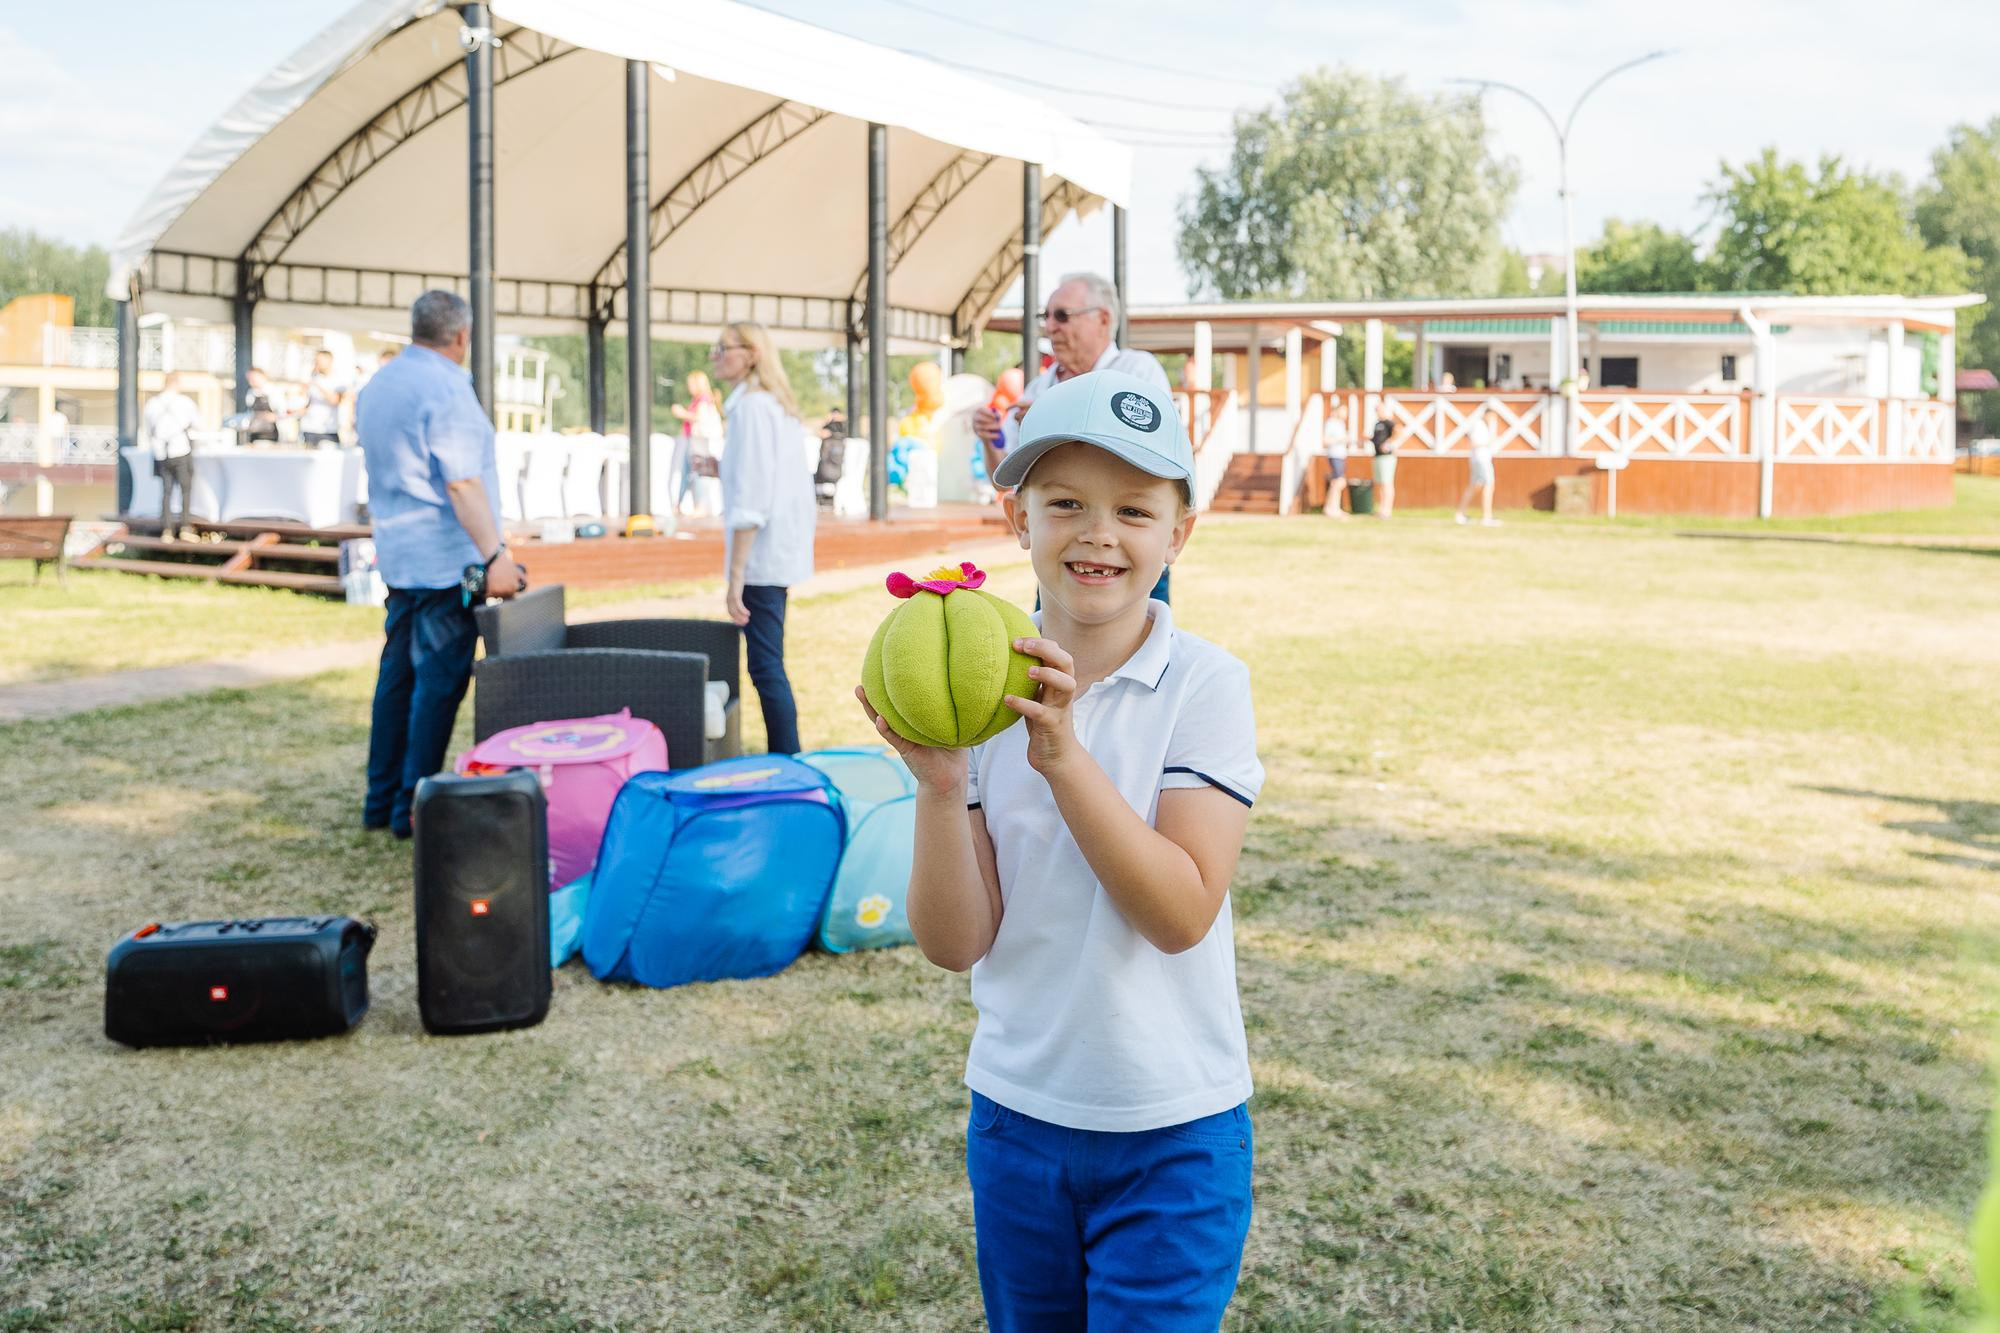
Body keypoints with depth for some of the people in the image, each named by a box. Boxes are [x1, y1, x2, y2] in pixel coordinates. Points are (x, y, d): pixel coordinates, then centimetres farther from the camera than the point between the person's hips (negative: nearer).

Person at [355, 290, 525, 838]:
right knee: (440, 681, -4)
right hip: (445, 559, -9)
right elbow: (462, 484, -22)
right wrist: (495, 555, -23)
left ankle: (382, 800, 17)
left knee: (399, 672, 13)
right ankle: (415, 806, -3)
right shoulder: (446, 389, -15)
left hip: (397, 555, 9)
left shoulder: (376, 386, 14)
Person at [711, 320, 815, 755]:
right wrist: (722, 469, 14)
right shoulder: (777, 404, 14)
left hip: (761, 554, -10)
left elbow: (751, 501, -20)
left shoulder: (751, 407, -15)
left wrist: (736, 576, -20)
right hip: (780, 554, 10)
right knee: (768, 664, 15)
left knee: (766, 667, -7)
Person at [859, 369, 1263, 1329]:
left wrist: (1065, 754, -28)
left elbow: (1182, 914, -20)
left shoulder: (1206, 685, -12)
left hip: (1173, 1135, -3)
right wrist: (939, 785, -24)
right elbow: (956, 944, -8)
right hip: (1015, 1114, 3)